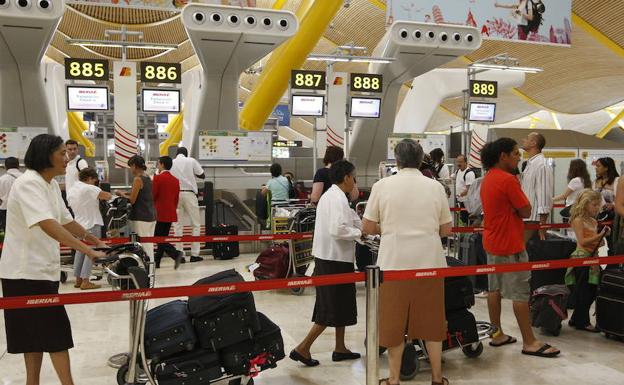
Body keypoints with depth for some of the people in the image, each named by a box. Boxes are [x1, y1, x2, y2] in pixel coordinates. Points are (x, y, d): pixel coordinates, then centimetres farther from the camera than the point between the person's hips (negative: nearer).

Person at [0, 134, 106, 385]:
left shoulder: (51, 185, 9)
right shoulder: (29, 183, -19)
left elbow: (66, 221, 17)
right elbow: (48, 225, -32)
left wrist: (96, 241, 17)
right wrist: (87, 250, -37)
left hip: (42, 269, 9)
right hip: (26, 271, -9)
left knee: (37, 332, 14)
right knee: (56, 331, -7)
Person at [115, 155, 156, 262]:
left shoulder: (138, 179, -12)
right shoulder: (148, 179, 12)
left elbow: (132, 200, -13)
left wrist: (121, 194, 3)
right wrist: (127, 193, 18)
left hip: (140, 217, -8)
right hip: (151, 216, 8)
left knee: (143, 245, -5)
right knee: (149, 245, 12)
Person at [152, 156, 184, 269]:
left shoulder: (158, 178, -11)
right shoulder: (175, 180, 9)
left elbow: (153, 195, -8)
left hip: (161, 213, -7)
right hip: (171, 214, 7)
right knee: (162, 238, 13)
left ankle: (176, 254, -19)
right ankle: (156, 262, 19)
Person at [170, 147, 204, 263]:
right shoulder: (191, 161, 3)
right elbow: (202, 175, 5)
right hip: (189, 193, -2)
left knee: (177, 225, 6)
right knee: (196, 224, 6)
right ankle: (194, 254, 3)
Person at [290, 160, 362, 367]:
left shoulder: (328, 195, 13)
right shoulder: (339, 198, -18)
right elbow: (338, 230, -28)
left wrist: (360, 225, 8)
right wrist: (359, 233, -14)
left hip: (326, 256, 10)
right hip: (335, 259, -10)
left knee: (340, 304, 18)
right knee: (333, 308, 0)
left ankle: (340, 348, 28)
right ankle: (303, 348, 3)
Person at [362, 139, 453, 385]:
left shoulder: (382, 185, -2)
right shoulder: (435, 186, 3)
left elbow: (367, 227, 1)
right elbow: (446, 229, 7)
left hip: (394, 263, -1)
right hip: (430, 261, 2)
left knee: (394, 321, 9)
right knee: (431, 319, 13)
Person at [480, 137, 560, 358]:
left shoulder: (488, 179, 10)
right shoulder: (508, 180, -19)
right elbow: (526, 212, -15)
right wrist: (519, 198, 0)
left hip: (492, 242, 10)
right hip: (510, 245, -10)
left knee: (494, 288, 12)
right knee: (520, 293, -3)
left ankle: (497, 335, 20)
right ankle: (529, 342, 4)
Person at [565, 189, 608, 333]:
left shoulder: (594, 221, 15)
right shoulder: (578, 220, -10)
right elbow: (582, 241, -17)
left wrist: (602, 237, 3)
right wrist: (600, 235, -21)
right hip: (582, 258, -9)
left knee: (592, 291, 11)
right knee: (583, 292, -3)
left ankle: (576, 319, 21)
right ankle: (583, 322, 6)